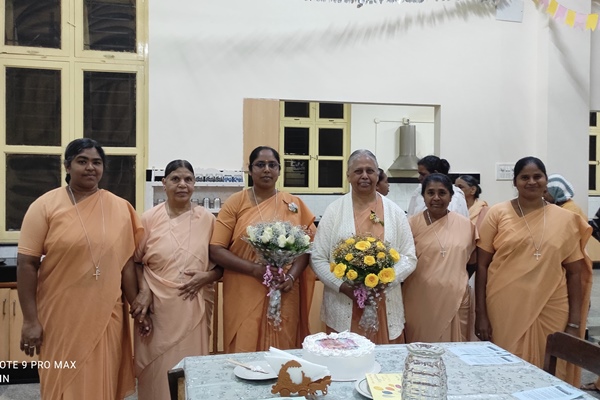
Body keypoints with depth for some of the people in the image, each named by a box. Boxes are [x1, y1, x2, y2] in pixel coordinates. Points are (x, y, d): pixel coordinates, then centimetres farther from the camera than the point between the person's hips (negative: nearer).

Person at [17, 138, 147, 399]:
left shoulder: (120, 208, 2)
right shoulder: (45, 206, -5)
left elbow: (126, 262, 6)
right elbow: (27, 263, -6)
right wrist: (30, 319, -9)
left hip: (106, 316, 2)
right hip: (61, 317, -2)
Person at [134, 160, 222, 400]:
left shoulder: (208, 220, 4)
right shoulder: (149, 218, 2)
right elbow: (135, 262, 5)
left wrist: (206, 277, -11)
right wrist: (143, 293, -8)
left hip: (195, 308, 1)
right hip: (158, 307, -1)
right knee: (158, 369, 5)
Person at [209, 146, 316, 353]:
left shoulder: (294, 204, 7)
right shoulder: (236, 202, 0)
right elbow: (216, 250, -4)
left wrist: (292, 276, -9)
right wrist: (254, 268, -15)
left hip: (284, 295, 2)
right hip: (245, 295, -1)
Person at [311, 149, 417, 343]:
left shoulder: (394, 211, 5)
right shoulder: (334, 210, 1)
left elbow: (409, 258, 5)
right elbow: (318, 258, 0)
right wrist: (342, 286, -13)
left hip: (385, 307, 2)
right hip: (343, 309, -1)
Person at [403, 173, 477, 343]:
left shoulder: (466, 225, 4)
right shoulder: (412, 225, -4)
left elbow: (472, 261, 16)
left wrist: (457, 282, 9)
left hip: (456, 301, 2)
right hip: (420, 302, -2)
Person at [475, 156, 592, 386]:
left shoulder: (565, 219, 4)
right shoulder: (498, 214, -1)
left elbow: (574, 273, 6)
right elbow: (482, 266, -1)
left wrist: (574, 322, 2)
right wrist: (481, 314, -5)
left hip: (551, 312, 2)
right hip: (505, 311, -1)